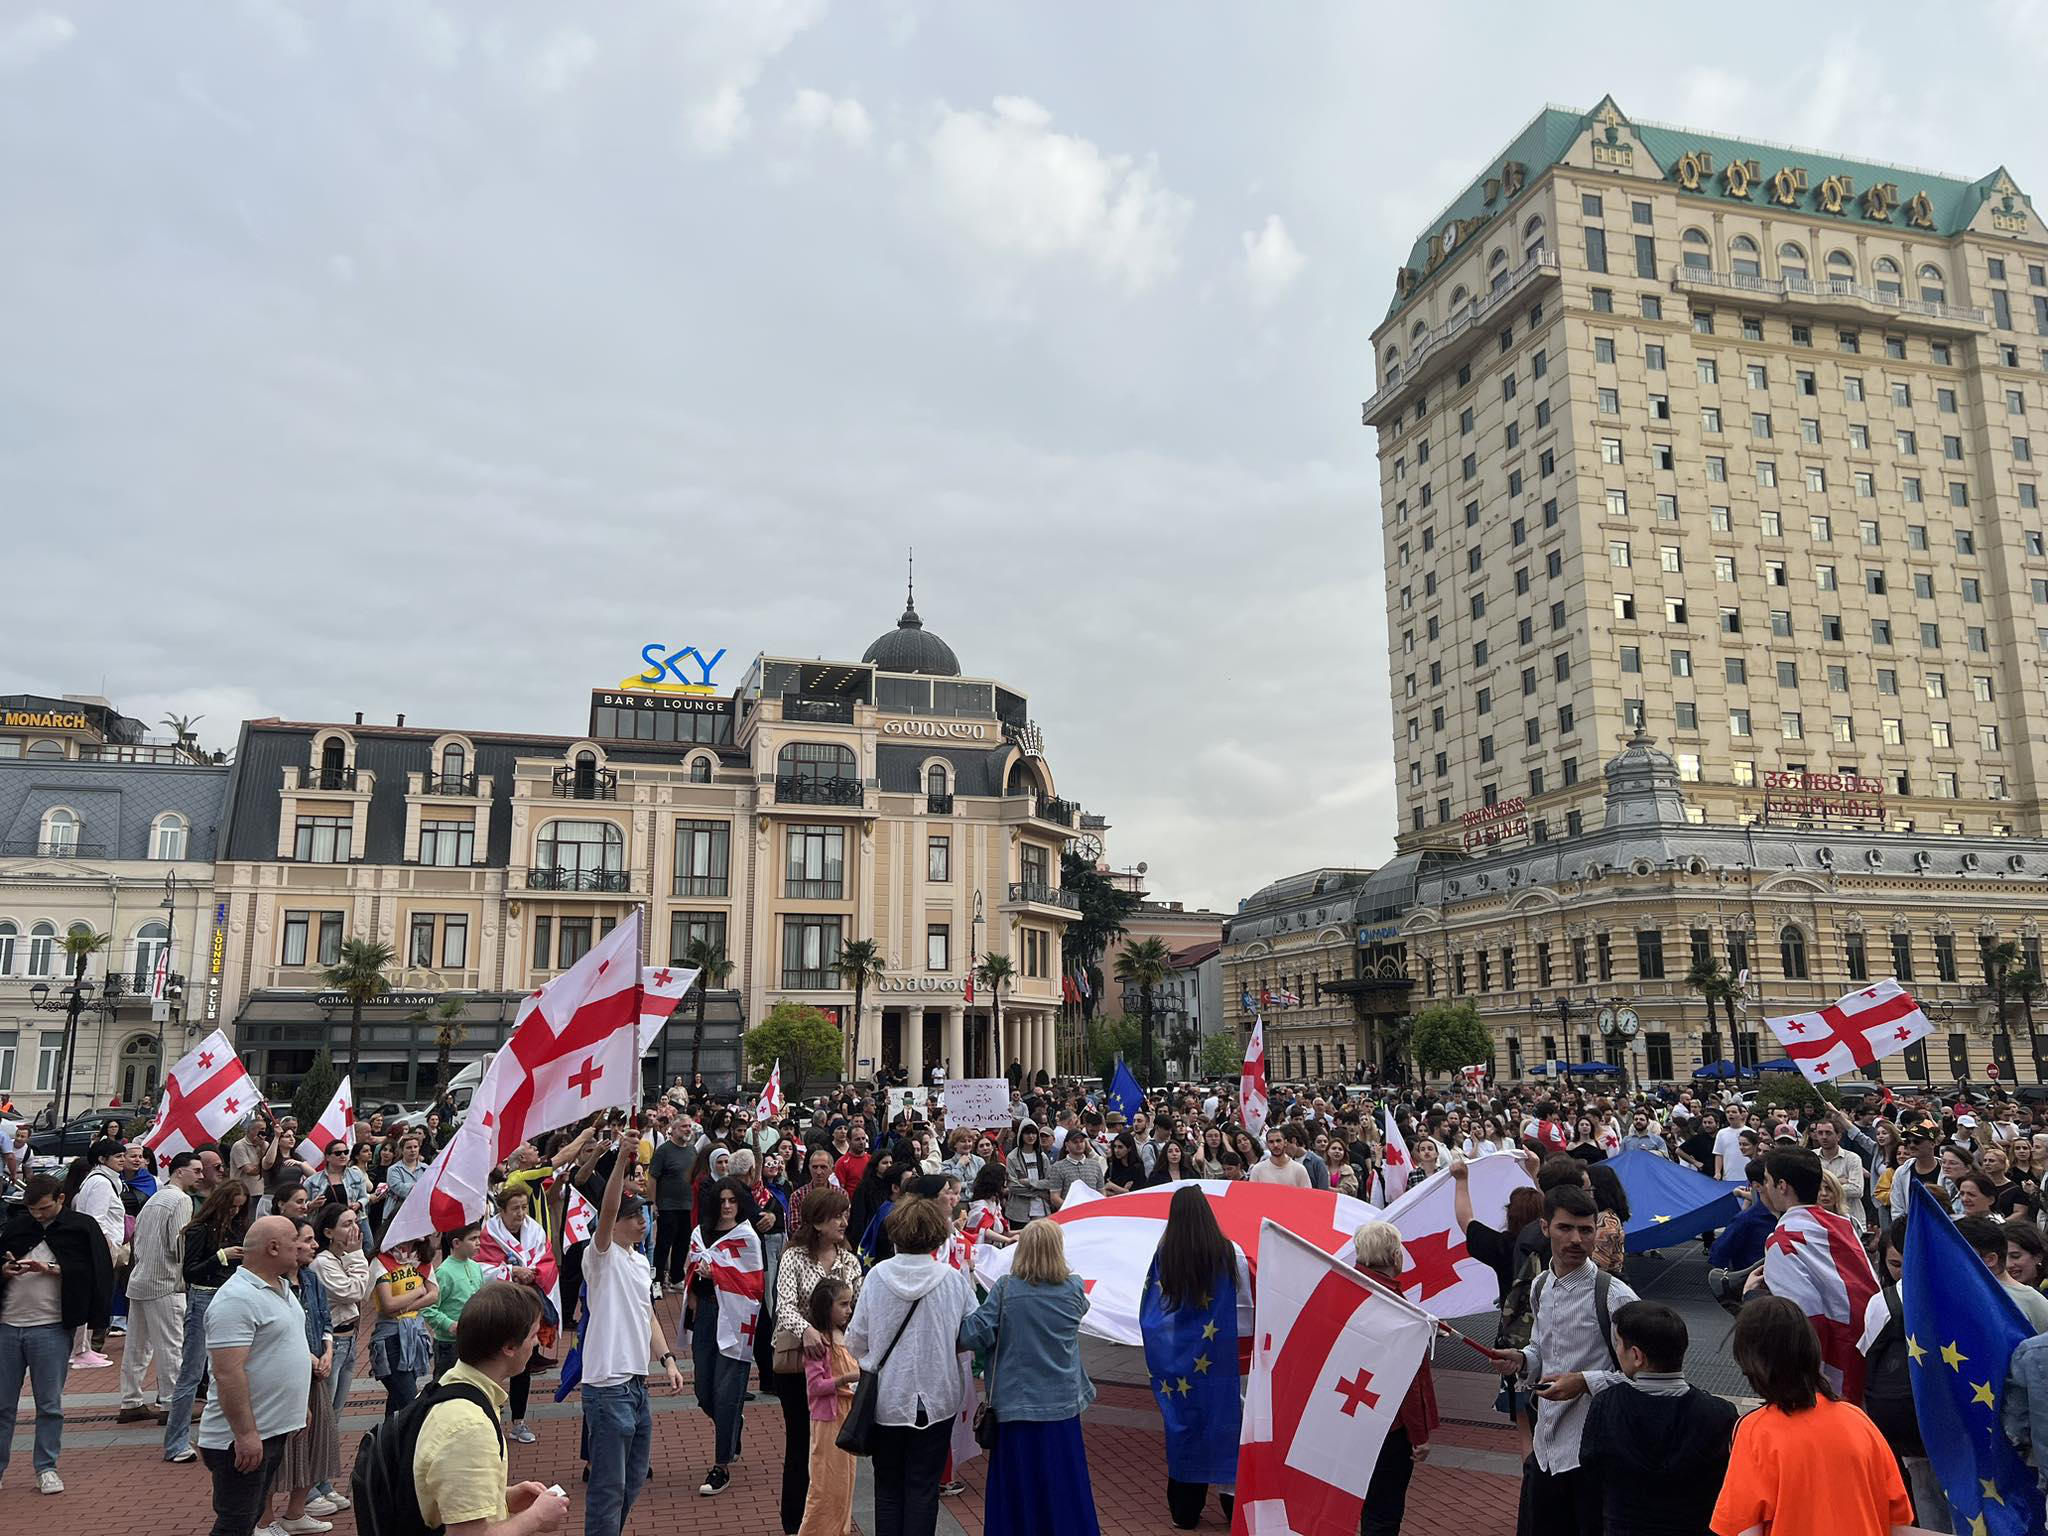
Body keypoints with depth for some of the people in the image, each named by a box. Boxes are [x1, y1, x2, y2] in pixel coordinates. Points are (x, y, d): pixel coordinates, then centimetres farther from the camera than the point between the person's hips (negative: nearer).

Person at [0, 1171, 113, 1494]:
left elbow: (94, 1271, -8)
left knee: (50, 1405, 4)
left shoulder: (81, 1228, -1)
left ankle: (46, 1468, 16)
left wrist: (50, 1269, -16)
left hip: (51, 1328, -3)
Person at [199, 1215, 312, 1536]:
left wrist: (297, 1411, 23)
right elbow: (228, 1373, -26)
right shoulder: (236, 1299, -22)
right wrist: (245, 1434, -26)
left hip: (273, 1430, 9)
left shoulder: (281, 1287, 10)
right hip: (243, 1439, -9)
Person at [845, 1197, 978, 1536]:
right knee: (923, 1486, 11)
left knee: (888, 1486, 17)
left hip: (887, 1398, 1)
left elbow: (856, 1340, -5)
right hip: (936, 1400, -1)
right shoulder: (953, 1279, -13)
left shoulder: (877, 1276, -12)